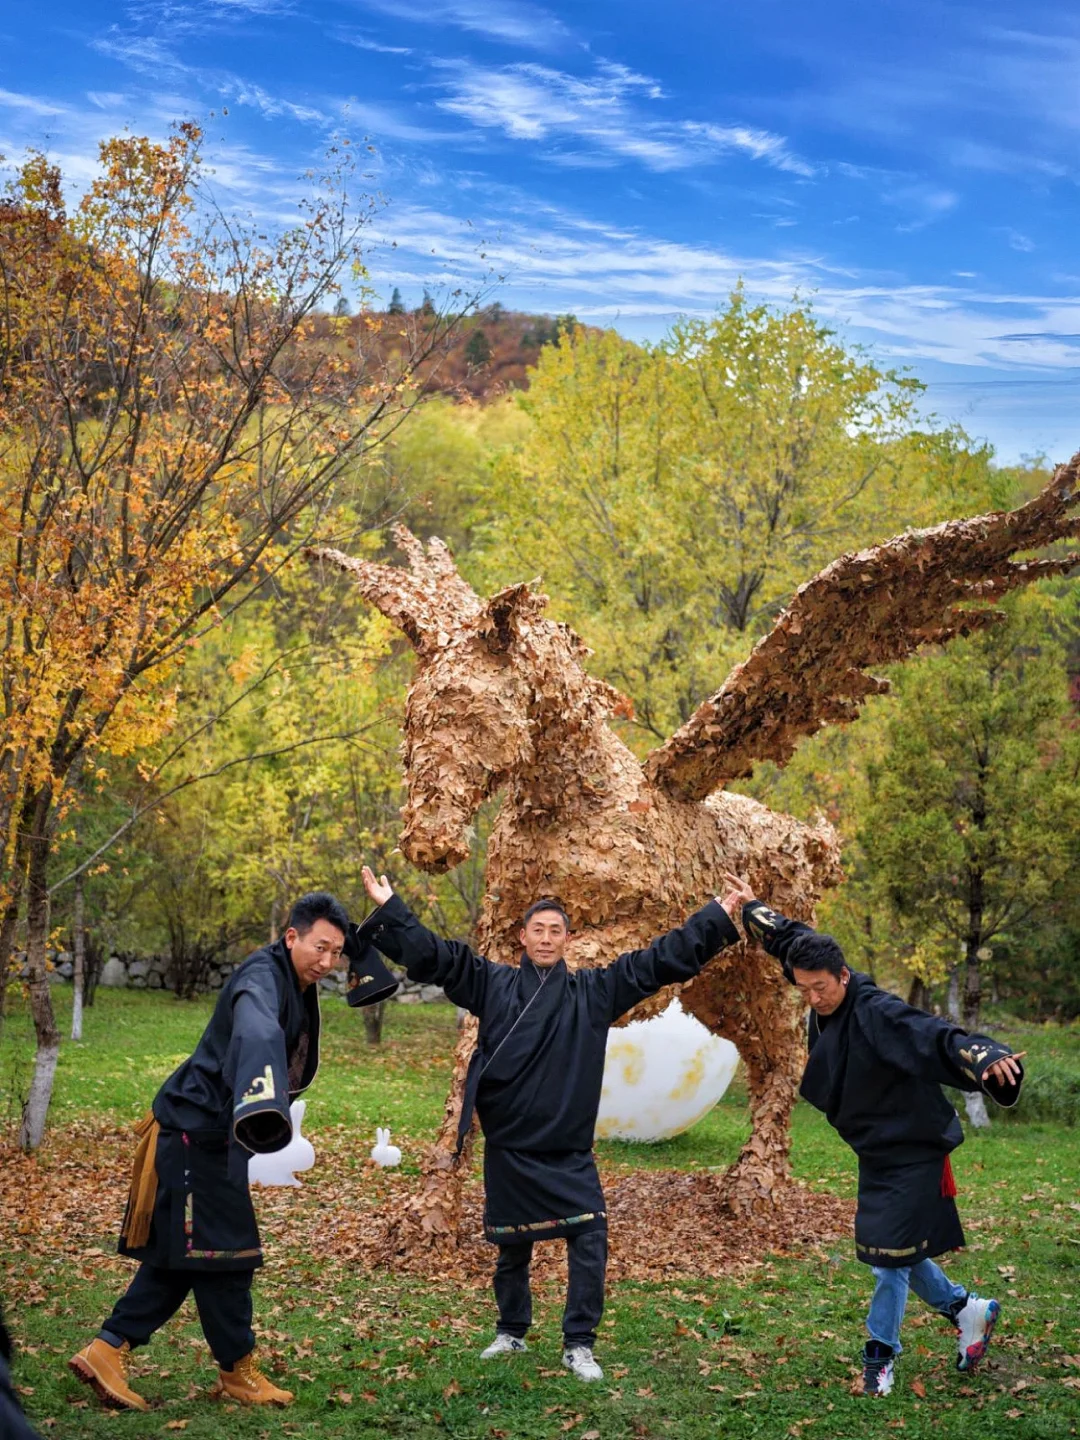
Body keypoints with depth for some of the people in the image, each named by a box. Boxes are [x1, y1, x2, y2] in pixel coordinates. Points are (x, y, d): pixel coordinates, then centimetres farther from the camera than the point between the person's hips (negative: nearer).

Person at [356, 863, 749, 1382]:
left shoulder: (593, 991, 5)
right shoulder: (493, 984, 3)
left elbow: (662, 959, 4)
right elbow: (432, 955, -2)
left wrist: (718, 915, 1)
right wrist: (389, 909, -11)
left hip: (569, 1150, 0)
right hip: (507, 1147, 0)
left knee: (590, 1239, -12)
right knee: (511, 1248, 13)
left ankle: (579, 1344, 0)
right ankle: (511, 1331, 34)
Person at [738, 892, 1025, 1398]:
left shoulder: (877, 1014, -27)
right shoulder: (823, 1006, -3)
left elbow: (934, 1036, -44)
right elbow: (789, 937, 13)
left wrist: (986, 1056, -61)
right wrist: (748, 909, 22)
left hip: (912, 1151, -9)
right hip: (875, 1151, 9)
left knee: (890, 1252, -4)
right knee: (892, 1248, 17)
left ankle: (881, 1355, 10)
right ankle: (966, 1309, 34)